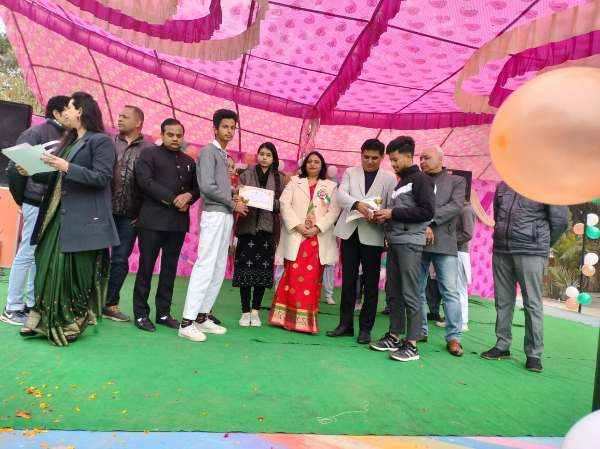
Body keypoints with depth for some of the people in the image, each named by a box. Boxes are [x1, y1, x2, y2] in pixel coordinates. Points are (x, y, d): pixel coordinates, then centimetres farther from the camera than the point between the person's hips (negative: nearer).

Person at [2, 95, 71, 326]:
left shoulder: (65, 137, 12)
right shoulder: (36, 133, -7)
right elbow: (15, 168, -9)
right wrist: (21, 198, -4)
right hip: (38, 204, -6)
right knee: (27, 254, -2)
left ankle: (32, 303, 21)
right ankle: (12, 308, 8)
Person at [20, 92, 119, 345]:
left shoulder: (100, 141, -5)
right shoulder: (69, 140, 21)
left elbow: (102, 178, -15)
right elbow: (58, 176, 20)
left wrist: (67, 168, -20)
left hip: (84, 218, -8)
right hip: (58, 214, 8)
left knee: (76, 271, -1)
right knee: (49, 265, 7)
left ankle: (71, 325, 11)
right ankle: (43, 320, 16)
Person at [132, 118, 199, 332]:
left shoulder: (189, 161, 19)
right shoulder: (149, 154, 4)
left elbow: (197, 187, 16)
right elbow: (145, 181, -9)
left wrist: (188, 196, -8)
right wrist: (172, 200, -15)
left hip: (179, 221, 5)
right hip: (153, 219, -5)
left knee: (170, 268, 8)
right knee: (146, 267, 0)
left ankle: (164, 313, 16)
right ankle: (141, 314, 9)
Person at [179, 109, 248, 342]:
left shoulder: (223, 155, 21)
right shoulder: (209, 151, -5)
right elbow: (207, 187, -16)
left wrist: (234, 204, 2)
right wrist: (233, 204, -9)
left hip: (225, 216, 9)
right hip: (214, 216, -9)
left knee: (219, 270, 8)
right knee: (205, 268, -11)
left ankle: (202, 317, 14)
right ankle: (187, 322, -7)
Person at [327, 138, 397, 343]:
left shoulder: (390, 178, 5)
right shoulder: (350, 172, 10)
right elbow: (341, 194, -7)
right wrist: (357, 204, -26)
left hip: (373, 235, -2)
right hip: (350, 232, 2)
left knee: (371, 283, 3)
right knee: (348, 280, 8)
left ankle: (365, 328, 14)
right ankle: (346, 324, 18)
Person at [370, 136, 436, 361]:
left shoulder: (421, 179, -4)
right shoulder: (398, 183, 20)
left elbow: (427, 211, -16)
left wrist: (393, 213, -15)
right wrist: (384, 216, 5)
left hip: (410, 243, -8)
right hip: (394, 242, 8)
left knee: (410, 293, -7)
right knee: (393, 292, 9)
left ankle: (412, 344, -1)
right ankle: (394, 337, 16)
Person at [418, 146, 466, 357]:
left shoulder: (457, 181, 10)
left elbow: (456, 206, -5)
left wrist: (429, 220, -12)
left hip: (444, 243, -2)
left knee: (450, 291, -2)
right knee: (417, 290, 6)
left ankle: (453, 337, 5)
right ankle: (420, 331, 18)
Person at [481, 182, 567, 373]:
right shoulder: (502, 186, 13)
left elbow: (560, 220, -2)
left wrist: (542, 244, 7)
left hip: (531, 253, -5)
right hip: (500, 251, 5)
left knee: (532, 304, -2)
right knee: (503, 301, 9)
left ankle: (534, 354, 6)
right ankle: (502, 346, 18)